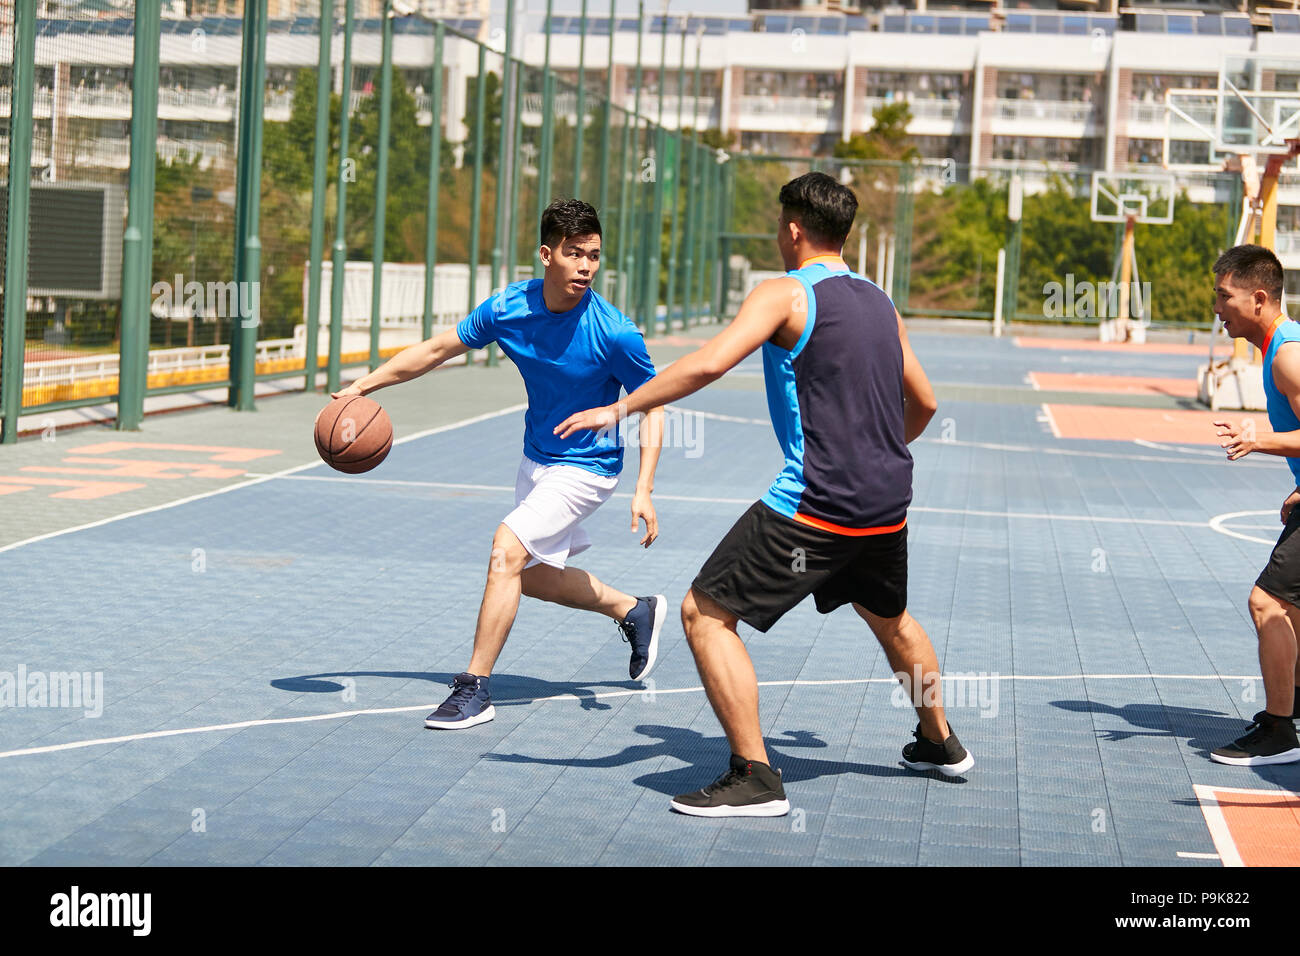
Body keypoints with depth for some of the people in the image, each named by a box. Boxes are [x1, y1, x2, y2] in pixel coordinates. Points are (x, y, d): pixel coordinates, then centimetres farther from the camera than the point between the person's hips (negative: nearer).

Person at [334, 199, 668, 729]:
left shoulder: (615, 332, -25)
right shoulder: (508, 307, -13)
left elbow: (652, 406, -14)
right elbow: (438, 349, 0)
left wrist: (644, 491, -23)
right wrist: (363, 385, -2)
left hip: (585, 467, -7)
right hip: (537, 458, 7)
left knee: (507, 549, -21)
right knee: (531, 576, 17)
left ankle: (474, 689, -13)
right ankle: (634, 611, 39)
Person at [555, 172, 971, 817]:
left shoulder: (784, 294, -7)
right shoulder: (880, 303, 14)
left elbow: (710, 363, -22)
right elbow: (923, 403, 24)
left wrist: (620, 408, -17)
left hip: (815, 504, -8)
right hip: (888, 503, 8)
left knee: (706, 614, -2)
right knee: (889, 618, 32)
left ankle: (755, 778, -8)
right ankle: (941, 744, 47)